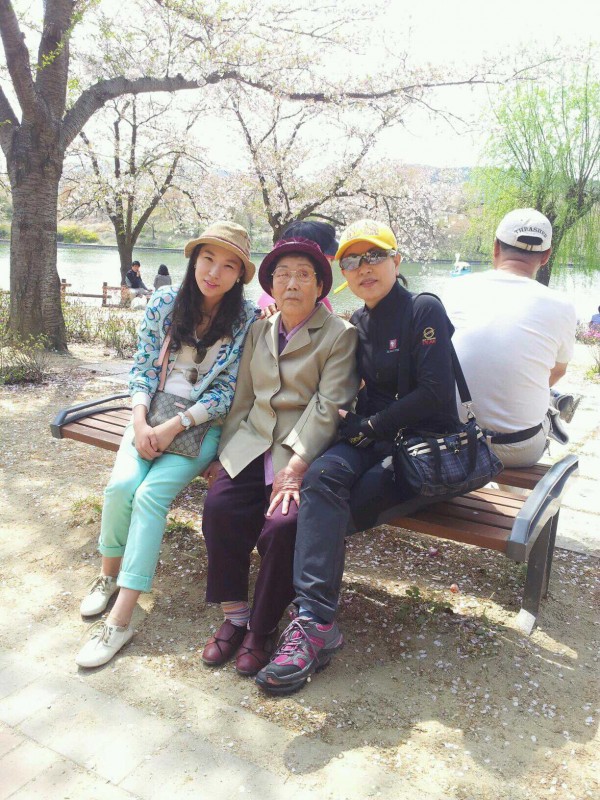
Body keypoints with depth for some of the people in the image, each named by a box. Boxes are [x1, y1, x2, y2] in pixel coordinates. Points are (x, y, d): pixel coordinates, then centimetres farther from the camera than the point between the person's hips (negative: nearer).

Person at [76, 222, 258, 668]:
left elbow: (227, 391, -8)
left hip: (205, 424, -3)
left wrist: (173, 428, -16)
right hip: (154, 414, 3)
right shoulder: (164, 303, 4)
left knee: (150, 493, -23)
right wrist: (140, 422, -11)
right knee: (121, 485, -21)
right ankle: (109, 575, 8)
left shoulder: (246, 320, -5)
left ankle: (121, 621, -16)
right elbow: (142, 369, 5)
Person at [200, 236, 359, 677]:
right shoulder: (260, 331, 16)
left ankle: (262, 629, -1)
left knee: (283, 526, -26)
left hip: (305, 452, -4)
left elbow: (329, 408, -11)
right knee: (219, 506, -20)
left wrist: (296, 467, -20)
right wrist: (226, 451, 6)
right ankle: (235, 614, 0)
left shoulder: (339, 334, -2)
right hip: (253, 444, 5)